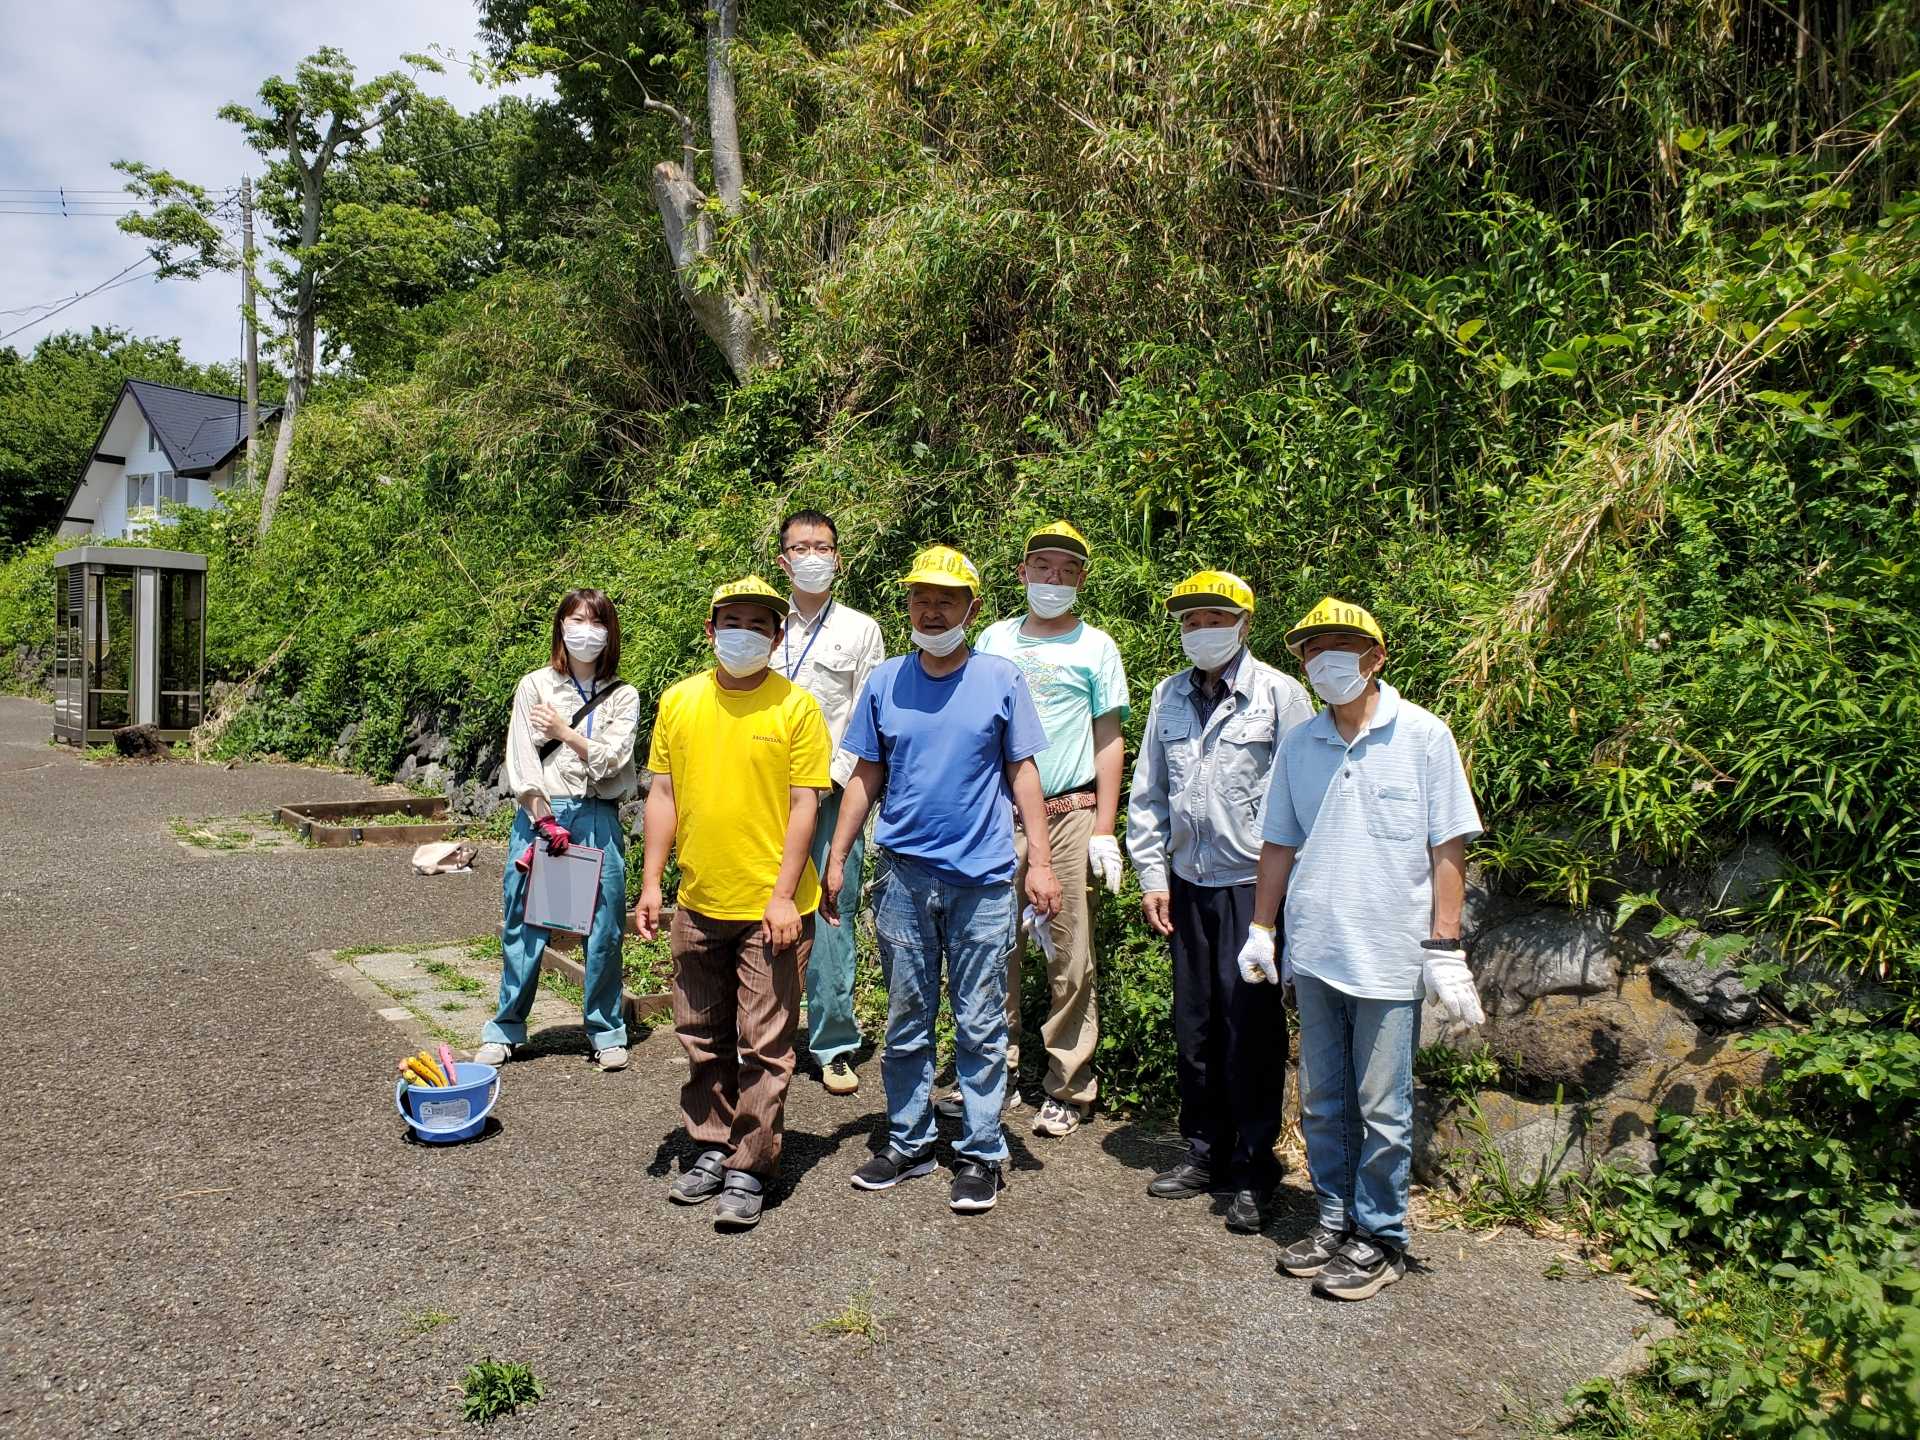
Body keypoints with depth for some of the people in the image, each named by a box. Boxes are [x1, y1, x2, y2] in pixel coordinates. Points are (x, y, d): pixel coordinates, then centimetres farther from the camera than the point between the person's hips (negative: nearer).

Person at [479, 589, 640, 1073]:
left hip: (598, 820, 0)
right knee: (523, 927, 5)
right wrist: (545, 823, -10)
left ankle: (606, 1031, 17)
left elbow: (611, 760, -5)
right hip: (540, 814, 0)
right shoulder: (535, 685, 4)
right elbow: (521, 764, -3)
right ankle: (506, 1029, 20)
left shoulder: (622, 696, 6)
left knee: (604, 929, 3)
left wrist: (564, 731, -8)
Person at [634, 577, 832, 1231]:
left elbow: (804, 805, -9)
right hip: (698, 906, 4)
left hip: (769, 909, -4)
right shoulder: (679, 701, 5)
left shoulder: (796, 705, -7)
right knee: (704, 1041, 16)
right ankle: (713, 1148, 32)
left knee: (763, 1048, 3)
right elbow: (663, 794, 9)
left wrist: (783, 896, -14)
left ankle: (749, 1170, 15)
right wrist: (651, 881, 4)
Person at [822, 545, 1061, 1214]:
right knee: (906, 1022, 12)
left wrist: (1040, 860, -4)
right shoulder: (886, 682, 6)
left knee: (980, 1026, 5)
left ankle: (981, 1153, 17)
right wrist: (836, 860, 6)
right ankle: (908, 1143, 27)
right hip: (902, 875, 3)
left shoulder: (1000, 679, 0)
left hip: (982, 878, -2)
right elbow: (865, 777, 10)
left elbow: (1022, 772, 2)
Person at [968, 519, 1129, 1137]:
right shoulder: (994, 641, 13)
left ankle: (1068, 1088, 10)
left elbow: (1109, 740, 5)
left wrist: (1103, 830, -3)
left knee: (1069, 959, -1)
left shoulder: (1095, 647, 7)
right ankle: (999, 1073, 17)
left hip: (1068, 814, -2)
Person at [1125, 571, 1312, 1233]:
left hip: (1253, 885, -5)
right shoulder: (1169, 695, 9)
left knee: (1251, 1027, 0)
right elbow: (1147, 793, 13)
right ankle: (1205, 1151, 28)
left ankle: (1252, 1168, 15)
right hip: (1188, 883, 5)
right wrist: (1151, 874, 8)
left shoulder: (1278, 693, -5)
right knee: (1193, 1024, 12)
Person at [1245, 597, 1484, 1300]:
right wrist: (1261, 930, 12)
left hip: (1389, 953, -4)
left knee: (1383, 1108, 5)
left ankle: (1380, 1237, 20)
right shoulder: (1297, 746, 7)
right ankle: (1335, 1220, 29)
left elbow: (1448, 848, -5)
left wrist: (1446, 949, -8)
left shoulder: (1423, 736, -5)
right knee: (1322, 1101, 14)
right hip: (1313, 951, 4)